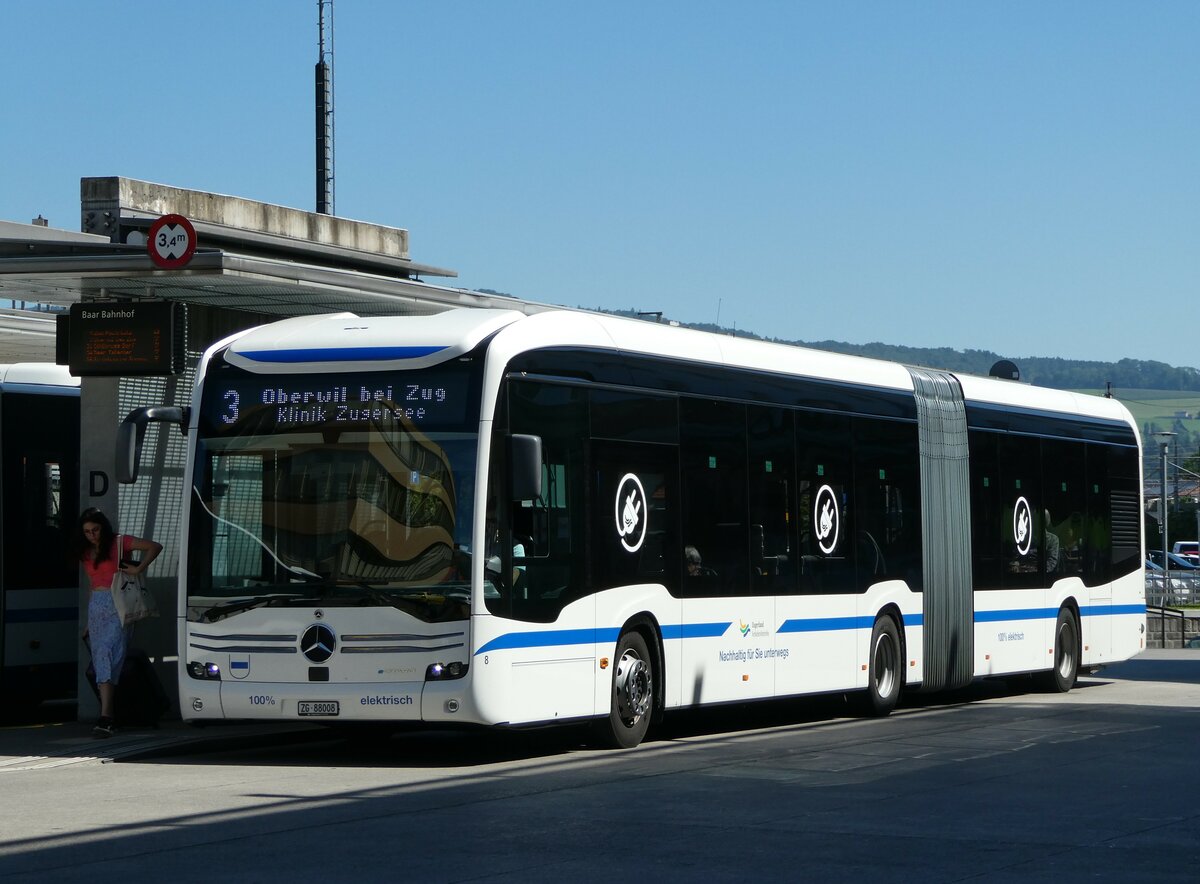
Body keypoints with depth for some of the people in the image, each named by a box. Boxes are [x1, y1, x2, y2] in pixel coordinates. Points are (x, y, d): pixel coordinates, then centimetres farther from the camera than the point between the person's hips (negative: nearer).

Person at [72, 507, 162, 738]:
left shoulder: (119, 543, 0)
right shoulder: (86, 553, 17)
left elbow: (155, 547, -4)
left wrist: (138, 569, -8)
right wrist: (88, 621, 22)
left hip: (117, 606, -6)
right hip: (96, 606, 6)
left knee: (108, 655, -16)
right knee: (100, 659, 1)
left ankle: (105, 717, -24)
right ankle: (107, 716, 4)